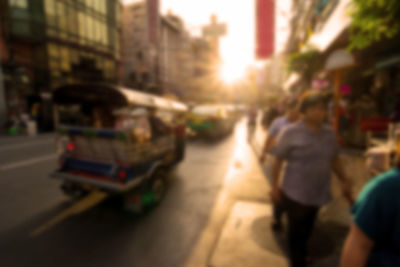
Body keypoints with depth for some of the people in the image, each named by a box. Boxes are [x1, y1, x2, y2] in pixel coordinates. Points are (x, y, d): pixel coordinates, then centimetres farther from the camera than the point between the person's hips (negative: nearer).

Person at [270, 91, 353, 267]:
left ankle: (301, 253, 49)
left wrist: (344, 182, 14)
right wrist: (275, 187, -11)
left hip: (318, 193, 5)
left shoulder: (329, 133, 1)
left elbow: (334, 159, 13)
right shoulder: (290, 132, -15)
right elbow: (278, 160, -12)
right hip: (295, 193, -5)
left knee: (307, 229, 23)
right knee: (297, 231, 8)